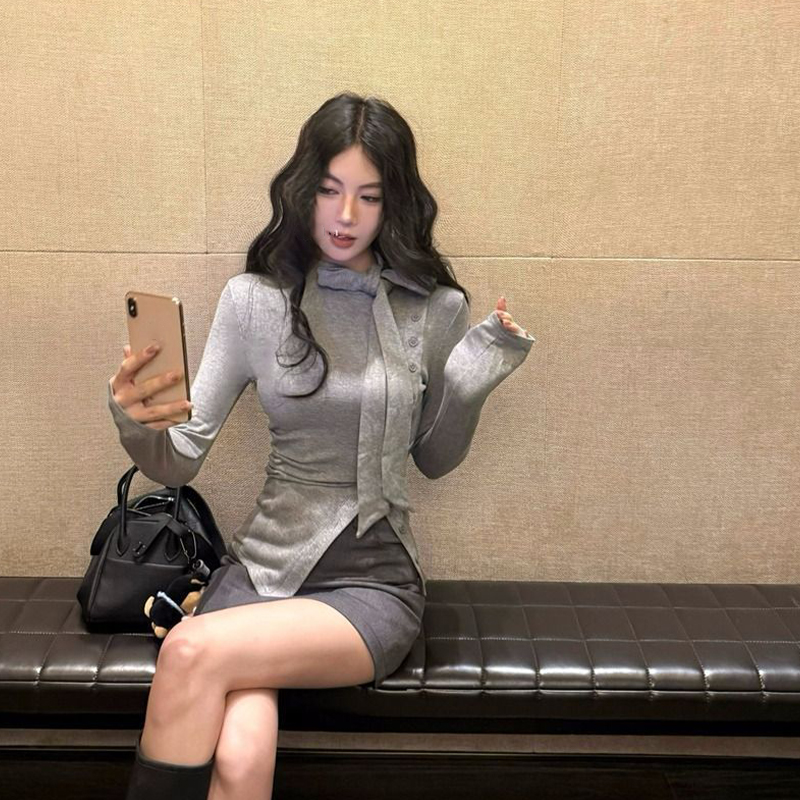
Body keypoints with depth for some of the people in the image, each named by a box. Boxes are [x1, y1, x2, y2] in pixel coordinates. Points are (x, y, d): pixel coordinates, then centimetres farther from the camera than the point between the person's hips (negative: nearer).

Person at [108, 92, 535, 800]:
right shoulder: (254, 299, 1)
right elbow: (178, 462, 0)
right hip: (263, 562, 1)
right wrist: (136, 422, -22)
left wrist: (471, 386, -6)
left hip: (375, 581, -1)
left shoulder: (435, 309, 0)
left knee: (193, 650, -27)